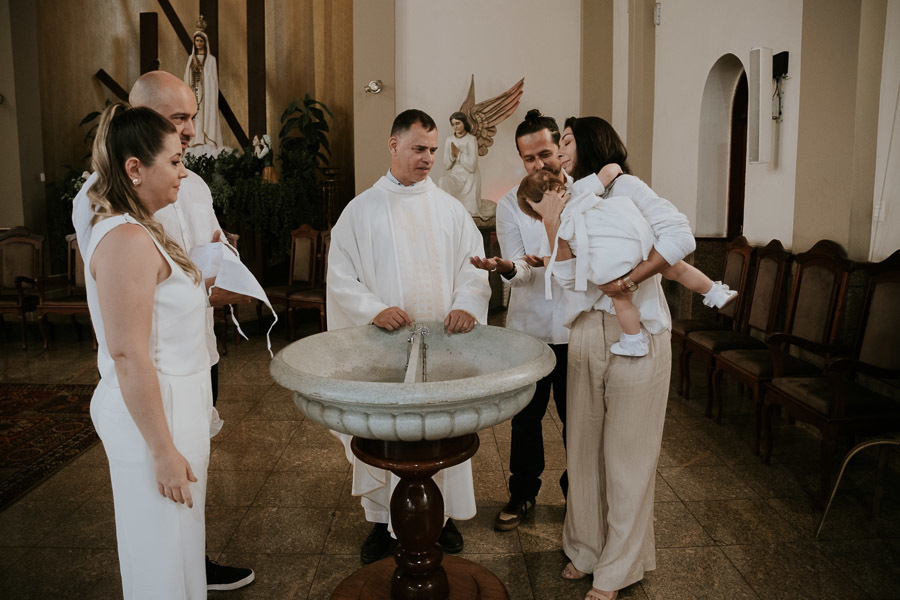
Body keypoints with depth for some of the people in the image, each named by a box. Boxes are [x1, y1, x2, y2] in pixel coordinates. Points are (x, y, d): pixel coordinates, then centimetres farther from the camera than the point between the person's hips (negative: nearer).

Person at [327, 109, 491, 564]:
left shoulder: (450, 208, 9)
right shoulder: (361, 209, 3)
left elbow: (474, 265, 6)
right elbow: (340, 277, -1)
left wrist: (467, 305, -14)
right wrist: (374, 309, -17)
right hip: (383, 347, -1)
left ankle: (442, 513, 27)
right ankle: (383, 518, 23)